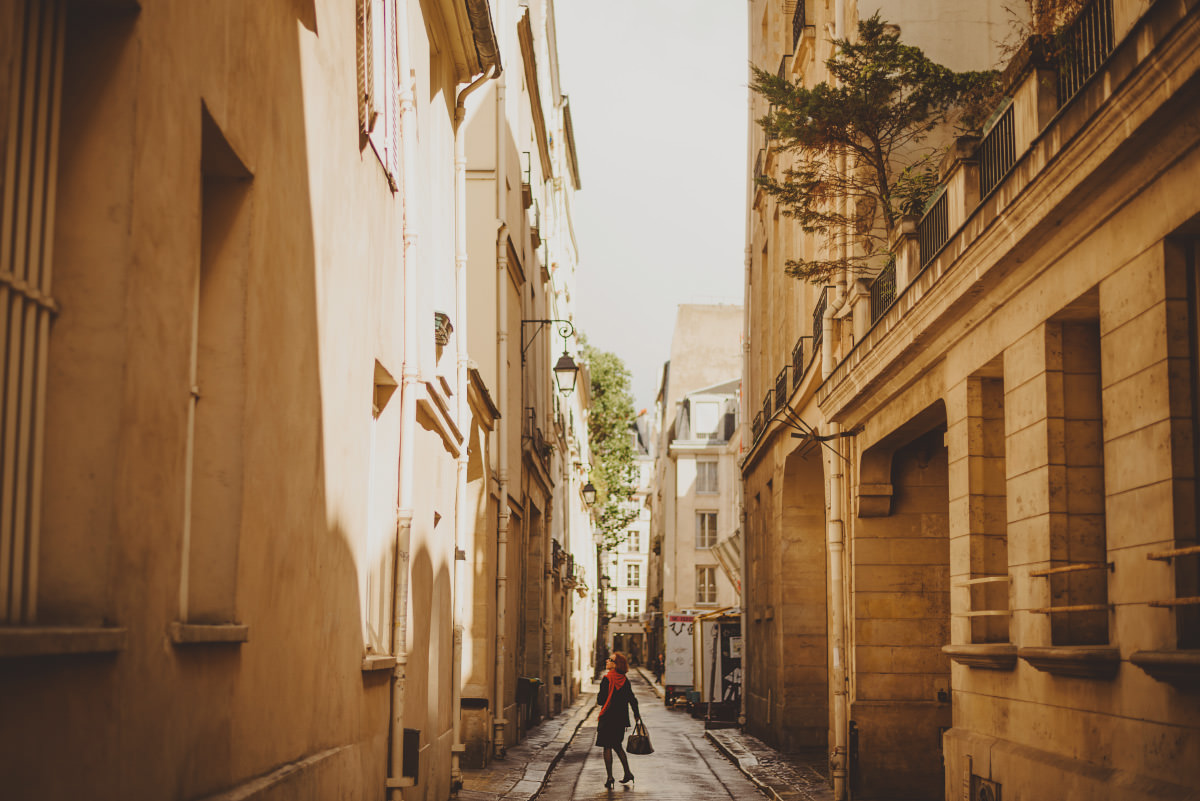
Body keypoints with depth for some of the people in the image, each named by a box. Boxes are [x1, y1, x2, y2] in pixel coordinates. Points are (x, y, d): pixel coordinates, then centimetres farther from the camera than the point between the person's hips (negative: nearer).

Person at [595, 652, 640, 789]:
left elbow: (601, 700, -17)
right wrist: (637, 714, 20)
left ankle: (610, 777, -1)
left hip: (608, 717, -6)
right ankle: (627, 773, 18)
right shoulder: (625, 680, 2)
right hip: (621, 718, 6)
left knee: (607, 747, 2)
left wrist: (598, 700, 7)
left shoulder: (607, 679, -15)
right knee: (617, 745, 20)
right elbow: (632, 699, 6)